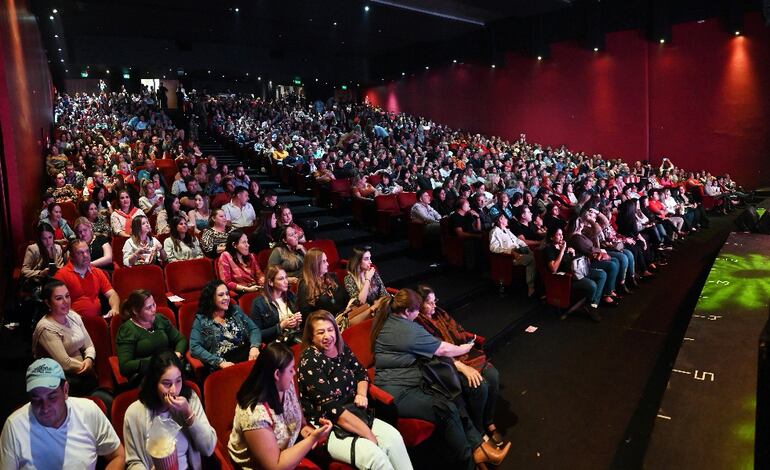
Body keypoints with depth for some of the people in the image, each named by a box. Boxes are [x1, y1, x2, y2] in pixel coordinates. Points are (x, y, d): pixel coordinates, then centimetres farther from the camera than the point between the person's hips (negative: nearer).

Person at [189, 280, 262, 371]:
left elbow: (254, 329, 15)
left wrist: (254, 346, -7)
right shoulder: (201, 320, 8)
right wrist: (220, 362, -13)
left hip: (247, 357, 4)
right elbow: (194, 348, -2)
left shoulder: (236, 311, 19)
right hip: (224, 367, -3)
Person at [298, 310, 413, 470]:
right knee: (373, 455, -28)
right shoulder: (309, 361, -15)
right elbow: (329, 406, -20)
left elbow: (361, 373, 20)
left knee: (394, 437, -17)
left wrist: (361, 394, -5)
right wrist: (369, 435, -20)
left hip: (354, 413, 7)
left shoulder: (342, 349, 5)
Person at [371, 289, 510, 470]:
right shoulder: (408, 330, -18)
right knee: (447, 410, -21)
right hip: (397, 394, -10)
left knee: (452, 399, -4)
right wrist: (463, 349, 12)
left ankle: (478, 446, -2)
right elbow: (442, 350, -6)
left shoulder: (388, 319, 7)